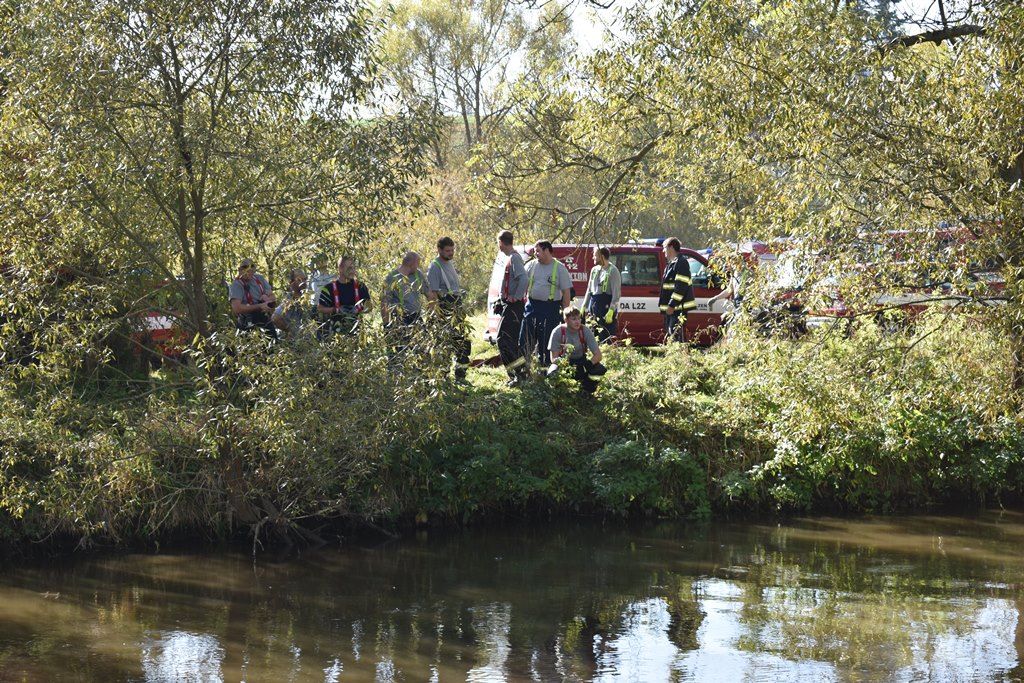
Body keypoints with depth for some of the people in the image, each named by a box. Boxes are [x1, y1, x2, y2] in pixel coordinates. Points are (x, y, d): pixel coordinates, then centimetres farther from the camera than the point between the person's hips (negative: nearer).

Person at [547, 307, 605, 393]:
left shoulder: (585, 330, -16)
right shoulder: (558, 332, -21)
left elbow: (598, 355, -17)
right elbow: (553, 359, -20)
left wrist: (589, 364, -39)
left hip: (581, 361, 2)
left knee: (600, 369, -27)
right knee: (552, 374, -35)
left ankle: (585, 388, 6)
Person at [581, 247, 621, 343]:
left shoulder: (613, 271, -8)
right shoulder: (594, 270, 14)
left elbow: (616, 294, -13)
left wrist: (611, 311, -20)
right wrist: (584, 306, 15)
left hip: (606, 307, -8)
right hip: (593, 308, 8)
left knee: (606, 338, -9)